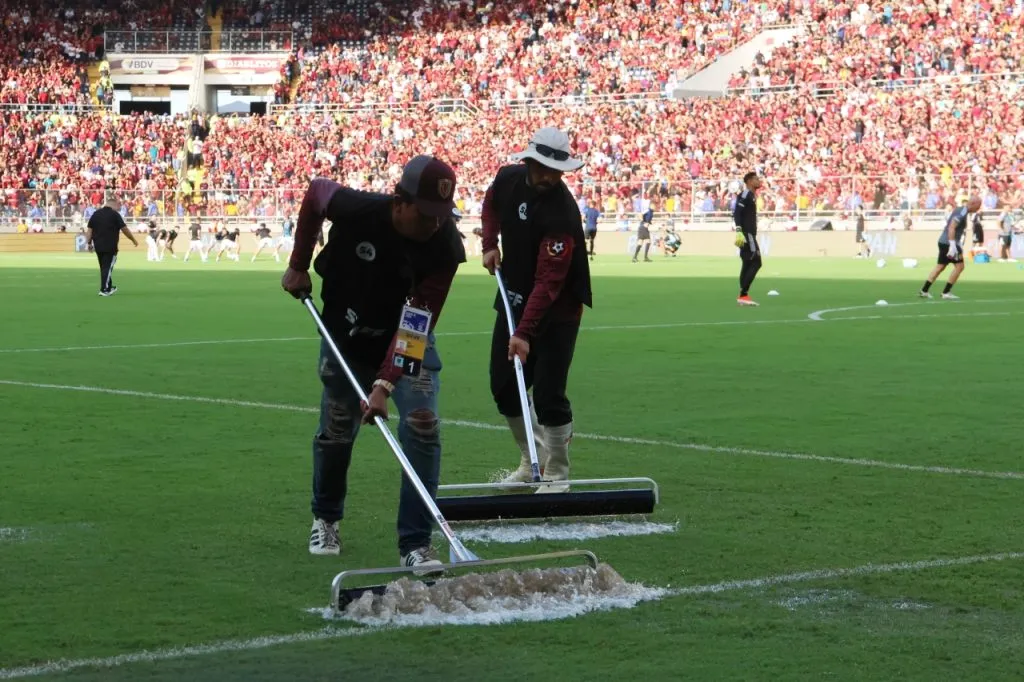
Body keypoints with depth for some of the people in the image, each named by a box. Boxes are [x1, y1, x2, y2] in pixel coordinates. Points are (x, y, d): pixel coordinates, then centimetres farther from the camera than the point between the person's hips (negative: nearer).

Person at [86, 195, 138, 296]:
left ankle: (109, 288, 27)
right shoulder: (115, 215, -7)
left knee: (104, 268, 16)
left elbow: (89, 230, 7)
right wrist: (134, 240, 7)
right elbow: (125, 230, -5)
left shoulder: (96, 214, 9)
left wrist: (89, 243, 9)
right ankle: (104, 290, -6)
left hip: (98, 246, 6)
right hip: (110, 247, -6)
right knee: (108, 267, -1)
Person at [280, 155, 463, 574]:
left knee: (422, 425, -17)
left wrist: (385, 383, -39)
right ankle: (325, 520, 37)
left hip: (408, 346, 0)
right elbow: (316, 192, -4)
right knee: (336, 433, 9)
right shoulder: (357, 209, -29)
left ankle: (415, 543, -11)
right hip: (346, 339, 1)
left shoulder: (445, 247, -28)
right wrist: (298, 265, -2)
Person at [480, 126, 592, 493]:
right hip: (514, 299, 7)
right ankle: (533, 460, 27)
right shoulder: (508, 179, -7)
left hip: (557, 310, -7)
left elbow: (548, 282, -33)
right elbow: (491, 204, 20)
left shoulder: (562, 213, -28)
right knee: (504, 387, 10)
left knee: (548, 395, -11)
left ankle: (557, 475, 3)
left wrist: (525, 333, -39)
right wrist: (490, 244, 3)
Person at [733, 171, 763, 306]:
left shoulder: (751, 195, 19)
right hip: (746, 234, -10)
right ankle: (743, 294, -13)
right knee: (755, 263, -11)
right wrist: (739, 231, -29)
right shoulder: (746, 195, -12)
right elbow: (737, 213, -21)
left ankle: (743, 295, 12)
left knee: (748, 264, 10)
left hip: (749, 234, 10)